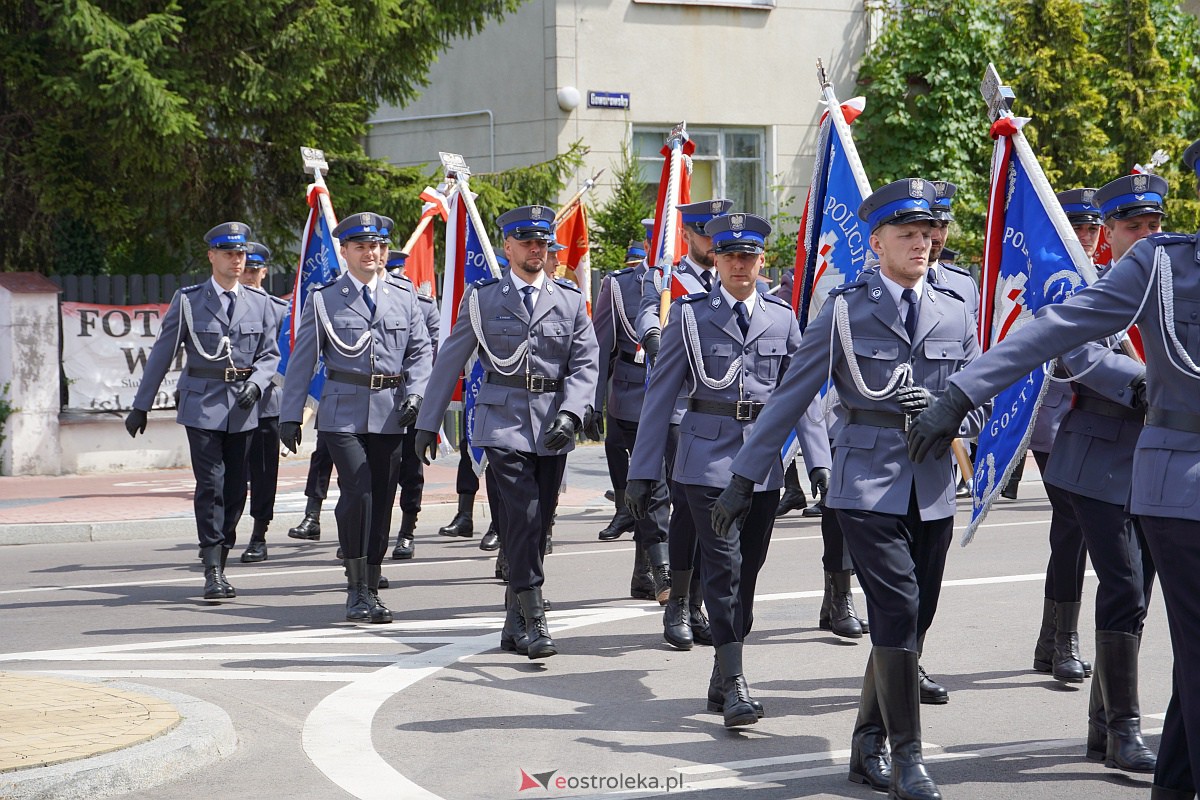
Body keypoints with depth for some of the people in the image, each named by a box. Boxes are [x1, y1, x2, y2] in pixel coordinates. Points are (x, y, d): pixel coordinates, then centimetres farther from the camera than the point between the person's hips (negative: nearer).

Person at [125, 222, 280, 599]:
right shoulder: (188, 300, 2)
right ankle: (213, 571, -11)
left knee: (236, 489, 4)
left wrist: (256, 383, -9)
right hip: (202, 404, -3)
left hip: (243, 409, 3)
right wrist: (141, 406, 4)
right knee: (211, 486, -11)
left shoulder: (259, 302, 9)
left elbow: (271, 354, 12)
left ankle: (220, 563, 18)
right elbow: (161, 355, 5)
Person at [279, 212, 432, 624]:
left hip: (389, 414, 3)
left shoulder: (404, 295, 10)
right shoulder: (324, 299, 3)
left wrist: (415, 392, -6)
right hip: (343, 411, -3)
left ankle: (370, 590, 17)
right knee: (357, 493, -17)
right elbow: (302, 359, 5)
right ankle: (357, 589, -7)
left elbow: (421, 350, 11)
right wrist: (290, 415, 3)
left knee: (382, 500, 5)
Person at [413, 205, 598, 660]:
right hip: (504, 421, -3)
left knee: (538, 523, 6)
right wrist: (428, 423, 9)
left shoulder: (570, 301, 10)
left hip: (552, 427, 3)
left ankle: (514, 623, 17)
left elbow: (585, 363, 4)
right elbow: (450, 361, 9)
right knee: (522, 515, -14)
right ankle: (533, 622, -14)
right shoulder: (482, 298, 6)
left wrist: (570, 413, -13)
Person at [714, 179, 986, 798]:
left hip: (932, 490, 4)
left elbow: (976, 410, 12)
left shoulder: (955, 315, 9)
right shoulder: (845, 310, -1)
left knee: (912, 622, 7)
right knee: (896, 609, -15)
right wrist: (744, 478, 2)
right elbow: (790, 399, 2)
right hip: (866, 483, -4)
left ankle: (869, 748, 21)